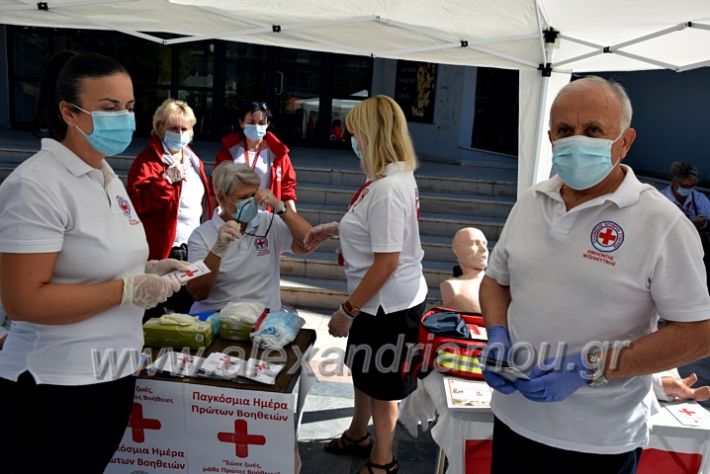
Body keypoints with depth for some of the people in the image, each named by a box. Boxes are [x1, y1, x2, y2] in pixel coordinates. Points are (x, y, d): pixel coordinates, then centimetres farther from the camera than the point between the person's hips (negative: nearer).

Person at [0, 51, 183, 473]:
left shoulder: (108, 176, 9)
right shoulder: (37, 186, -19)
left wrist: (147, 270, 3)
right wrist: (128, 291, -22)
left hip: (114, 372, 8)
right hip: (57, 385, -8)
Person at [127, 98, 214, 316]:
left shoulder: (192, 159, 14)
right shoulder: (149, 159, -11)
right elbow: (138, 200, -23)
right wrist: (166, 180, -31)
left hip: (194, 248, 8)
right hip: (164, 248, -8)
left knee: (189, 307, 19)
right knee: (158, 312, 1)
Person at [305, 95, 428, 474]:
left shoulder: (387, 188, -27)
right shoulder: (395, 176, 4)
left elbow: (386, 262, -27)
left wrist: (347, 310, -19)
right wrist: (335, 228, 12)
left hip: (389, 304, -9)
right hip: (378, 300, 10)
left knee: (380, 383, 11)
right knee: (363, 369, 26)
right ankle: (357, 435, 49)